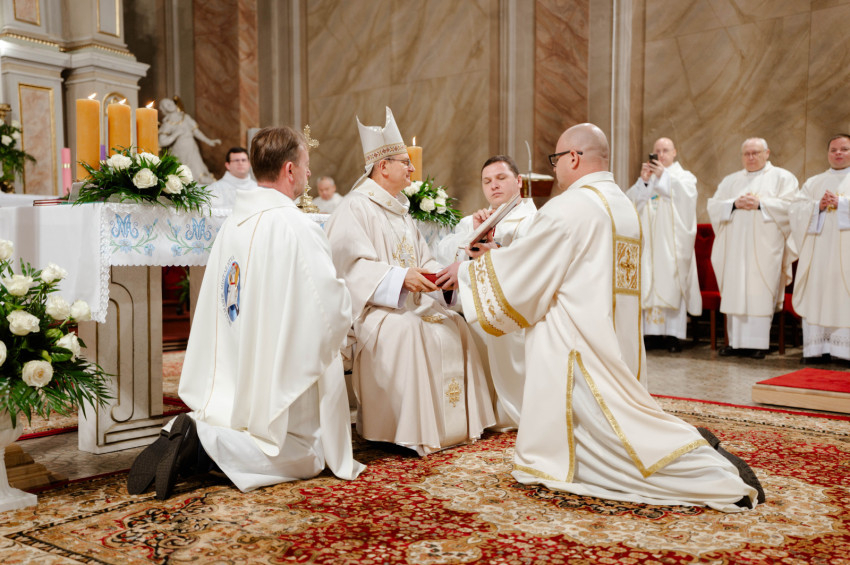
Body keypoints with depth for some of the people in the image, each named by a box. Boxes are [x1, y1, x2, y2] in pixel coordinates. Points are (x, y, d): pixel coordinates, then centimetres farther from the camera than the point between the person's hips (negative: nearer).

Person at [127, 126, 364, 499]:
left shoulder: (233, 223, 4)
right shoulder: (296, 227, -20)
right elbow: (334, 308, -19)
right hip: (278, 373, -8)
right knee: (304, 458, 6)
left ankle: (184, 434, -2)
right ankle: (203, 442, -13)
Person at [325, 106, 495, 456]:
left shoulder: (399, 208, 21)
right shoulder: (355, 208, -6)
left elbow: (421, 259, 19)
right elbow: (354, 264, -17)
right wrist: (400, 277, -27)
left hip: (412, 299, 8)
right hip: (372, 305, -8)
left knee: (454, 325, -13)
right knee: (406, 330, -34)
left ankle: (453, 423, -6)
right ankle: (402, 430, -25)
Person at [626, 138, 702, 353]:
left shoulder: (684, 176, 13)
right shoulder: (647, 178, 18)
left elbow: (687, 194, -9)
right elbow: (631, 200, 3)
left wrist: (663, 176, -15)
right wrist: (643, 181, -11)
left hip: (673, 244, -2)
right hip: (650, 242, 2)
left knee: (672, 284, -8)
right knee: (650, 285, -4)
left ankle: (673, 334, -8)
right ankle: (652, 332, -2)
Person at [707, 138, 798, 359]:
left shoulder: (782, 177, 10)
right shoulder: (731, 180, 19)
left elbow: (789, 205, -4)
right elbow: (713, 205, 8)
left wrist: (760, 204, -13)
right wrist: (735, 204, -9)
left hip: (764, 247, -3)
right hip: (735, 247, 4)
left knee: (760, 292, -8)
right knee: (735, 291, 0)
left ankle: (758, 343, -6)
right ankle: (736, 341, 3)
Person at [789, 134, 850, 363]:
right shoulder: (814, 183, 20)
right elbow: (797, 208, 7)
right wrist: (818, 206, -9)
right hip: (818, 248, 3)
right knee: (816, 295, -4)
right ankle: (817, 347, -3)